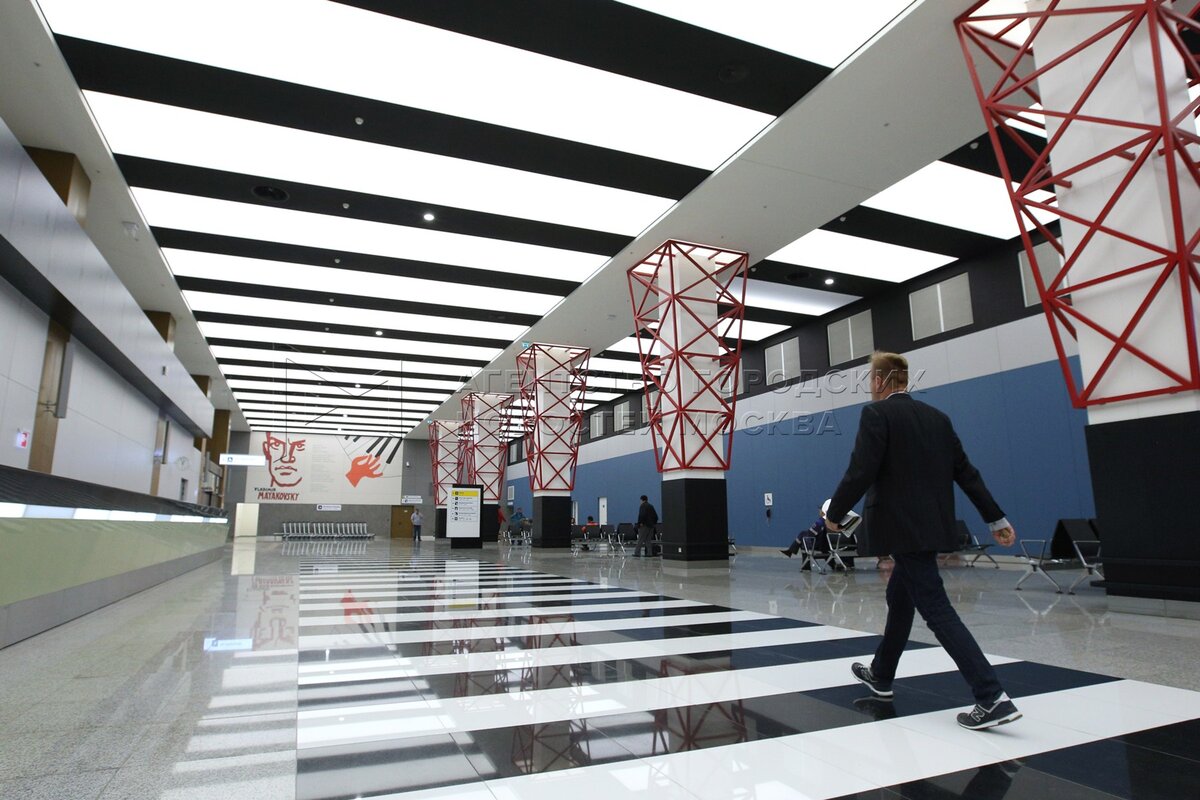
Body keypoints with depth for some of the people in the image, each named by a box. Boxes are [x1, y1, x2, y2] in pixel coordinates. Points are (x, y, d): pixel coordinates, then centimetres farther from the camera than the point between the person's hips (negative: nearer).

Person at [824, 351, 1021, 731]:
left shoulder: (877, 413, -11)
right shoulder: (936, 417, 11)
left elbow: (860, 472, -18)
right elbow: (965, 471, 11)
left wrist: (834, 514, -5)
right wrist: (996, 518, 15)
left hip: (903, 528, -9)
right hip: (931, 525, 9)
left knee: (936, 609, -5)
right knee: (899, 597, 21)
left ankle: (992, 698, -7)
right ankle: (880, 675, 36)